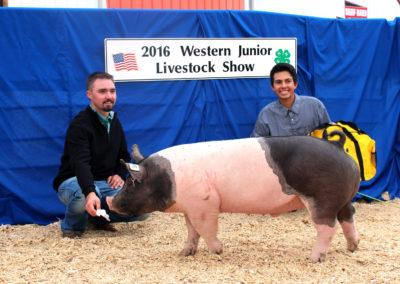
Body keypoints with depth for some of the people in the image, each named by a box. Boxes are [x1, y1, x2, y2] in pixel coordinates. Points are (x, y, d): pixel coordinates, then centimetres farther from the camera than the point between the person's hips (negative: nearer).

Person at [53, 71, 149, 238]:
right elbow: (80, 163, -31)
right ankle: (72, 225, -7)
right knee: (84, 196, -43)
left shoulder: (114, 122, 10)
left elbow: (124, 155, 24)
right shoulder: (80, 124, -16)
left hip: (106, 183, 6)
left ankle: (98, 218, 11)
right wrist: (90, 193, -48)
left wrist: (120, 175, 1)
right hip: (74, 182, -6)